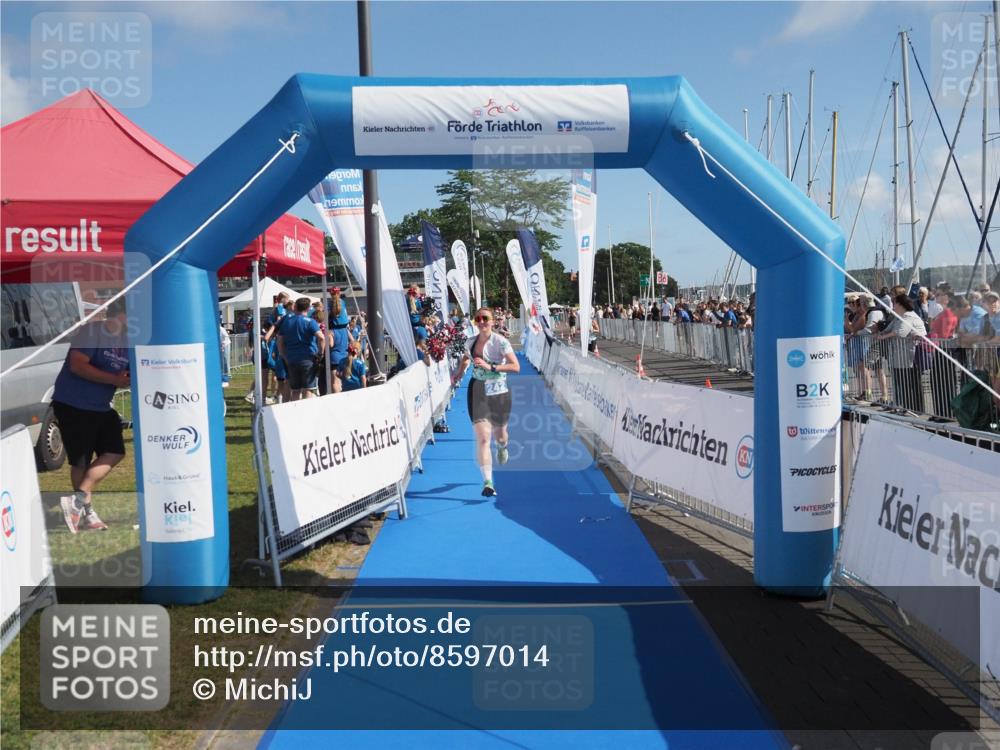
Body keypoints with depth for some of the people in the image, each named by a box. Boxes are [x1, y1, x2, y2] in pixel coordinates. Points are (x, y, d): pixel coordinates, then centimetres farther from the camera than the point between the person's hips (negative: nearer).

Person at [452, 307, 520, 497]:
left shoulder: (501, 342, -12)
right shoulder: (470, 342, 2)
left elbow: (516, 367, -20)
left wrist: (491, 367, -27)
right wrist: (459, 373, 10)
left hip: (499, 392, -2)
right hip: (477, 392, 2)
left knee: (499, 435, 16)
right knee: (483, 437, -13)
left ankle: (502, 447, 57)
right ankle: (488, 482, -14)